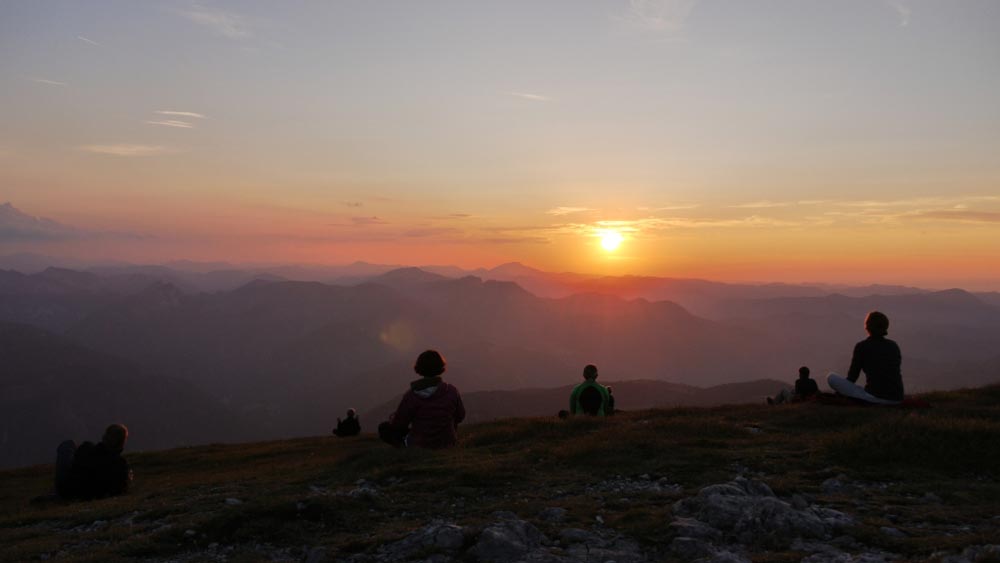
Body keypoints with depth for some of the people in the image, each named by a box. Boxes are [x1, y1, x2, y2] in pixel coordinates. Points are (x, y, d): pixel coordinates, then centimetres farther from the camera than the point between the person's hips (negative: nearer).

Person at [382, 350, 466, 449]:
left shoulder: (412, 395, -20)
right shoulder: (451, 391, -14)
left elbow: (398, 424, -11)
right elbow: (460, 416, 0)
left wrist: (393, 417, 13)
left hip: (419, 444, -2)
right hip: (447, 443, 2)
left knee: (384, 428, 18)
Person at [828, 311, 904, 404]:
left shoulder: (862, 346, -4)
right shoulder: (894, 346, 10)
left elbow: (852, 376, 2)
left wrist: (843, 389, 22)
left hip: (875, 397, -5)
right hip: (897, 399, 5)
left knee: (832, 378, 3)